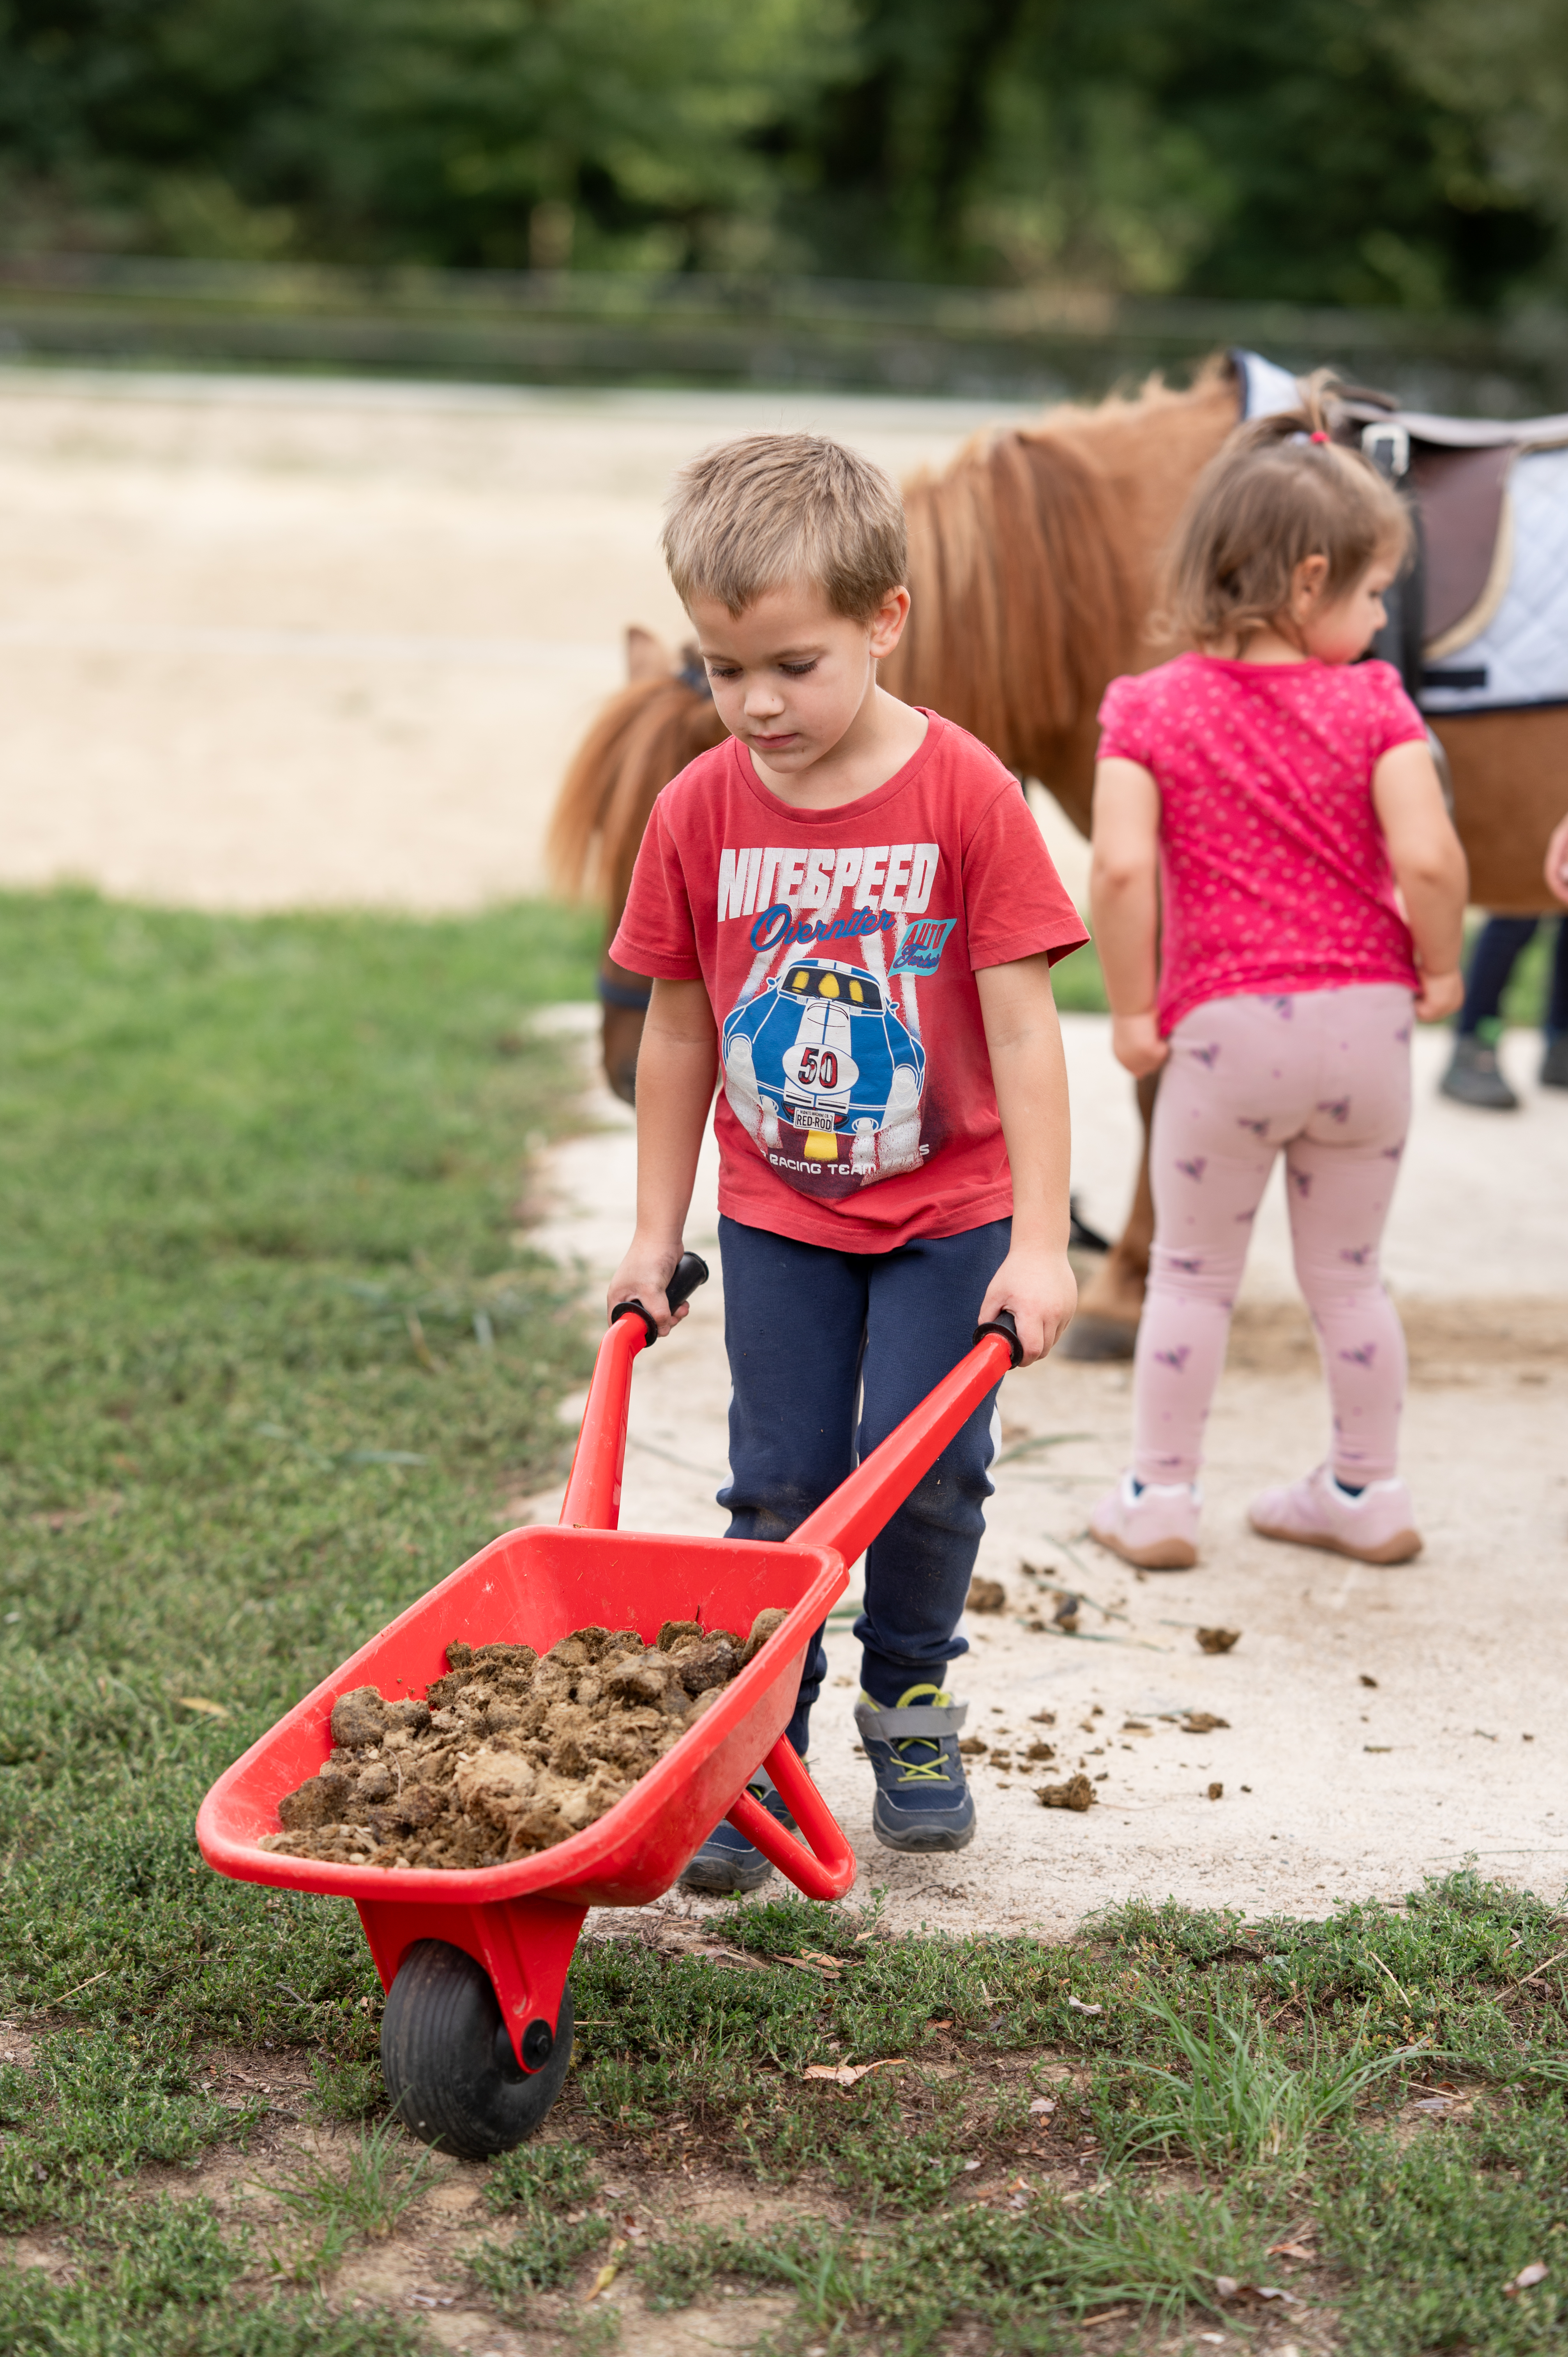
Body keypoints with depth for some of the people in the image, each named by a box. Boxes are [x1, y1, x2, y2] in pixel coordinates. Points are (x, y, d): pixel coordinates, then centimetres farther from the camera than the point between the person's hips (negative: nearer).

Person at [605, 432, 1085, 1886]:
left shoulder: (965, 795, -16)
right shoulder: (700, 812, -6)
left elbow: (1023, 1026, -14)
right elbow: (677, 1029, 4)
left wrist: (1039, 1242, -16)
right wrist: (654, 1231, 7)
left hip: (948, 1209, -2)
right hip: (776, 1210, 2)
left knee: (923, 1467, -6)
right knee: (778, 1489, 4)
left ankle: (910, 1698, 20)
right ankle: (754, 1759, 15)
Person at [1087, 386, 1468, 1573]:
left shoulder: (1150, 710, -4)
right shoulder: (1373, 705, -5)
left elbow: (1122, 867, -17)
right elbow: (1428, 861, -16)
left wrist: (1134, 1009, -7)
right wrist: (1439, 970, 1)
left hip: (1226, 1028, -1)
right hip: (1366, 1024, 1)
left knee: (1193, 1273, 14)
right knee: (1349, 1273, 17)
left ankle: (1160, 1498, 18)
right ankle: (1369, 1492, 27)